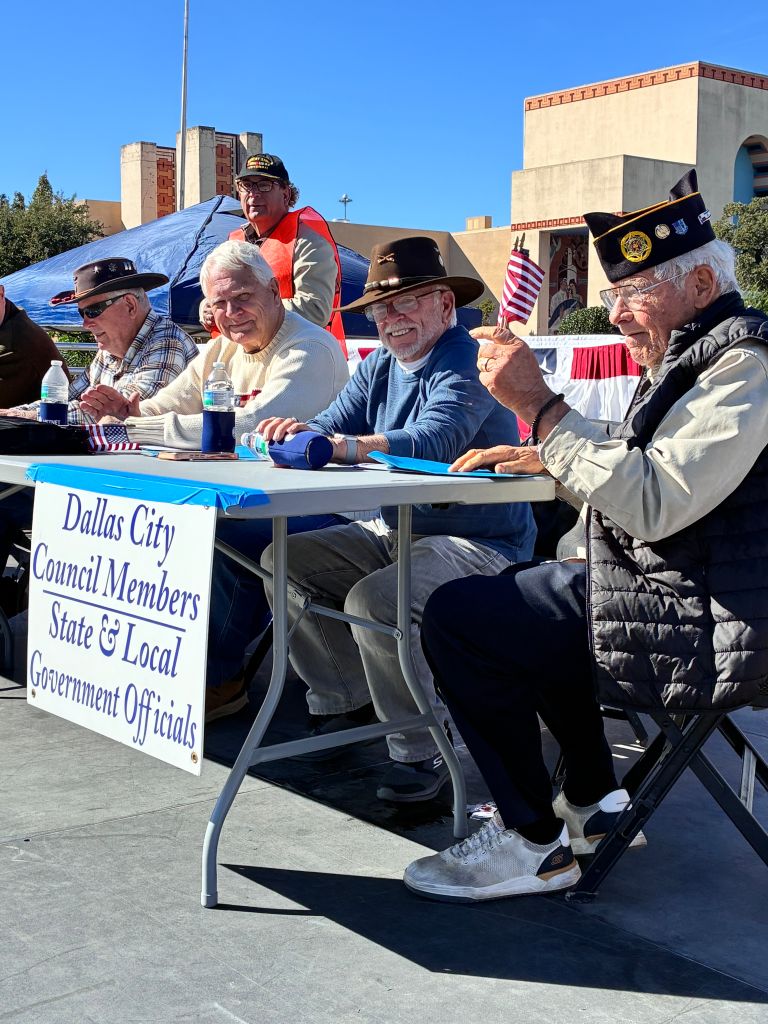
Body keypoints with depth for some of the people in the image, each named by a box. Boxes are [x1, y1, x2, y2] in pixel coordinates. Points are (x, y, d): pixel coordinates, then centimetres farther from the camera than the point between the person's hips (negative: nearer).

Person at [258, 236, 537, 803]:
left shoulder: (464, 365, -15)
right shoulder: (379, 366, 12)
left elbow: (432, 442, -33)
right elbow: (333, 425, 1)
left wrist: (348, 445, -47)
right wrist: (300, 430, -24)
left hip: (477, 543, -9)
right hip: (394, 533, 9)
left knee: (373, 600, -33)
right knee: (282, 561, 2)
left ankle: (424, 751, -15)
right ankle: (345, 703, 12)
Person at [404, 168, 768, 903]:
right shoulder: (693, 354, 14)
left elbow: (653, 504, -29)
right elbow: (642, 469, 22)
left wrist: (539, 405, -26)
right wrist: (544, 457, 7)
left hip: (701, 631, -11)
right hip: (663, 590, 11)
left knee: (458, 618, -11)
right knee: (521, 599, 30)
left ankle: (534, 843, 0)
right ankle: (593, 804, 29)